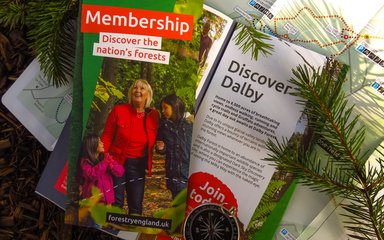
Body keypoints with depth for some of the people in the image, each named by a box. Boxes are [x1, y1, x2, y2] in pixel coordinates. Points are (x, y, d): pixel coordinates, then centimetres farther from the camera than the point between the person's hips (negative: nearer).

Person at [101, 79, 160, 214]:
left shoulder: (154, 115, 0)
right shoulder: (118, 110, -8)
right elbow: (106, 137, -6)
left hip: (139, 164, 3)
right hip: (117, 161, -2)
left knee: (136, 204, 12)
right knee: (116, 202, 5)